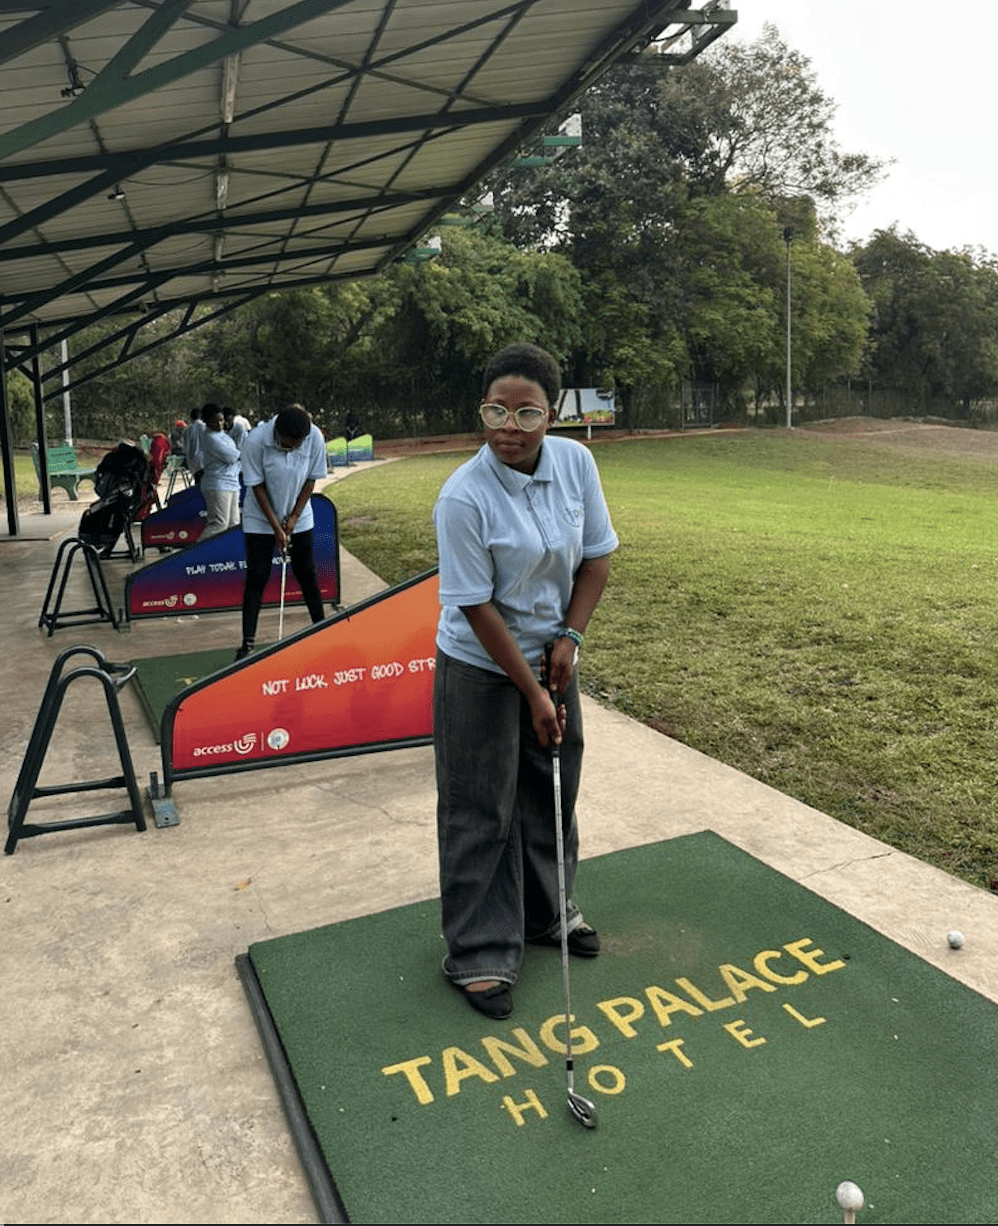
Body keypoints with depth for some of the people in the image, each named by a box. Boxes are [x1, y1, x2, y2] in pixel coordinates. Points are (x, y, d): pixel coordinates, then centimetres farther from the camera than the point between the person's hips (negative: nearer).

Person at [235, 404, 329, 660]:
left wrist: (293, 517, -8)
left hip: (299, 517, 2)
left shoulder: (315, 438, -19)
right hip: (261, 520, -2)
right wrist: (276, 527, -15)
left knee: (307, 573, 7)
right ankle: (248, 642, 2)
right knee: (256, 578, -3)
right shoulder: (255, 441, -26)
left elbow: (311, 480, -6)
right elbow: (257, 486, -16)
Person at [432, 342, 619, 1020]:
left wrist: (569, 639, -8)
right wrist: (531, 691, -17)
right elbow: (476, 605, -20)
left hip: (553, 657, 6)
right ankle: (479, 954, 20)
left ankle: (548, 913, 40)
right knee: (482, 811, 3)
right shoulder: (463, 498, -24)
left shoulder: (576, 462, -9)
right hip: (482, 669, -5)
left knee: (554, 794, 18)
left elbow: (597, 556, 1)